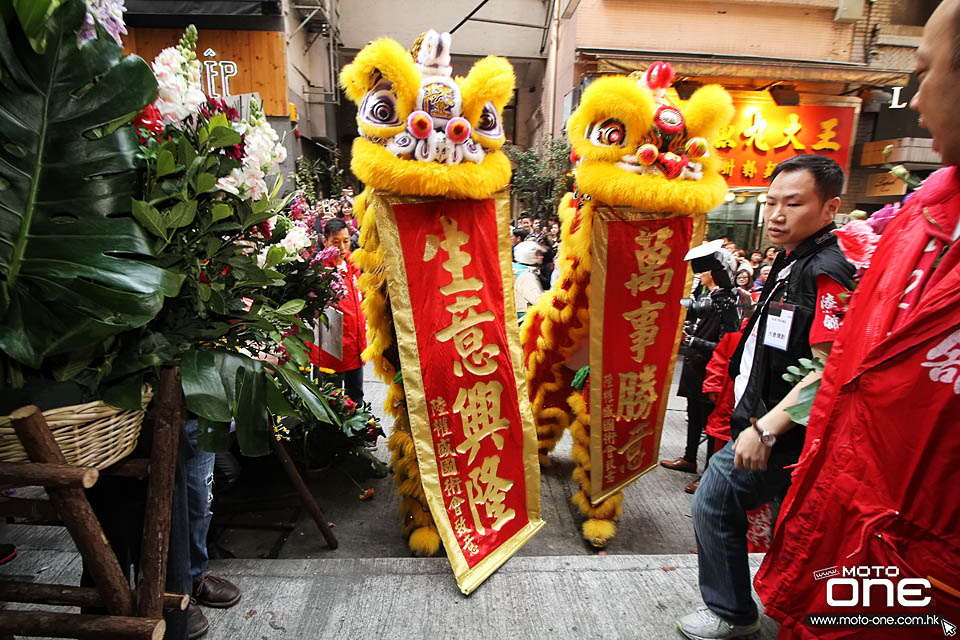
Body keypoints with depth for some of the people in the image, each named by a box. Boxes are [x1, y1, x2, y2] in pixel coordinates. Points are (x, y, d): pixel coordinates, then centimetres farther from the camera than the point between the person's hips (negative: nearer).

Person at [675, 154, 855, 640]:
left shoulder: (825, 273, -20)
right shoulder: (791, 263, 11)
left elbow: (827, 369, -27)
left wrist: (765, 428, -25)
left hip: (778, 434, -9)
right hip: (763, 423, 9)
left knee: (713, 505, 2)